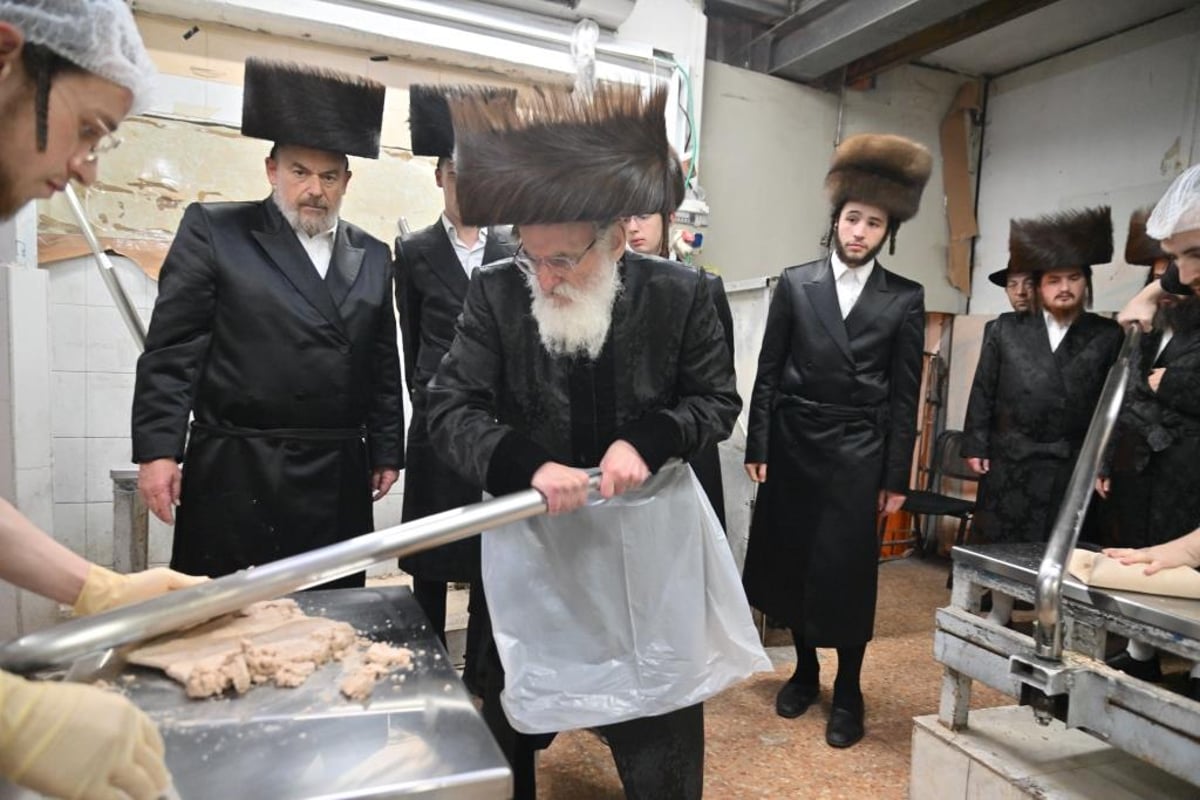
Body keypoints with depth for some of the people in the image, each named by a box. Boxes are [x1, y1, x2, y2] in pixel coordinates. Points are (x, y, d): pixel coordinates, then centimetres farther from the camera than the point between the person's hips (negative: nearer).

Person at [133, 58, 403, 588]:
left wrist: (386, 450, 11)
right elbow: (171, 352, -3)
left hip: (340, 480, 4)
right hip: (238, 476, -3)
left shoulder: (372, 256, 12)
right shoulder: (212, 231, 1)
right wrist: (157, 450, -9)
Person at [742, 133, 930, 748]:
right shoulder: (795, 284, 2)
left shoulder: (905, 299, 1)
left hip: (858, 452, -1)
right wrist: (757, 449, -2)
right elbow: (768, 372, 2)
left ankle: (848, 690, 22)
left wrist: (896, 477, -1)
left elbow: (905, 394, 1)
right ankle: (804, 669, 31)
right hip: (794, 444, 2)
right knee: (791, 559, 10)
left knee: (846, 569, 3)